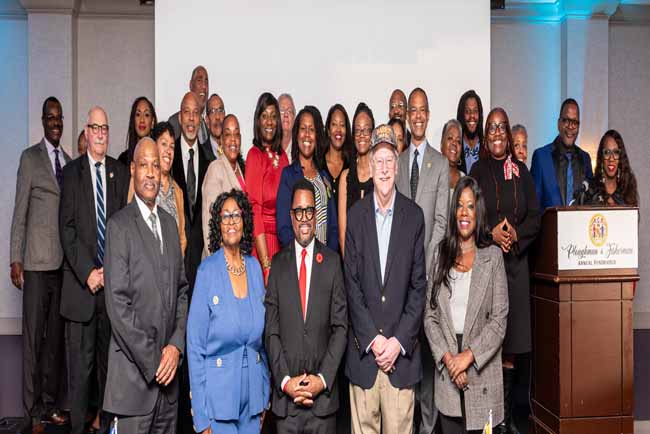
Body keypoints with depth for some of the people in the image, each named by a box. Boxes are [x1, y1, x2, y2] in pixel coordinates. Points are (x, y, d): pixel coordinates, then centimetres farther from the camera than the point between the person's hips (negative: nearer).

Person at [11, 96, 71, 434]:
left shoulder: (69, 162, 15)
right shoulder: (30, 157, 2)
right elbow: (20, 213, -2)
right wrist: (15, 259, -8)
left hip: (64, 262, 5)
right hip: (37, 262, -4)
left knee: (56, 336, 10)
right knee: (32, 338, -1)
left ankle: (51, 404, 21)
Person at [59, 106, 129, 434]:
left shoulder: (120, 172, 9)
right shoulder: (72, 172, 4)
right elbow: (66, 228, -3)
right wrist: (87, 272, -11)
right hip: (81, 281, -2)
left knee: (109, 356, 9)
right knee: (80, 361, 2)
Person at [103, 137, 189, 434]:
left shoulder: (170, 223, 12)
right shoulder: (120, 224, -8)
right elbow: (117, 302, -14)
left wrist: (176, 345, 0)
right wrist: (152, 360, -12)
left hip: (169, 370, 6)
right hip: (134, 373, -5)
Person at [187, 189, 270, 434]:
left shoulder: (254, 266, 2)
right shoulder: (207, 270, -10)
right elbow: (195, 344, -9)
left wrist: (265, 395, 10)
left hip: (253, 392, 4)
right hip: (219, 393, -4)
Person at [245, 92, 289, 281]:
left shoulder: (282, 155, 11)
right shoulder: (254, 155, -7)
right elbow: (254, 210, -12)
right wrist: (266, 262, -17)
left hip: (283, 239, 6)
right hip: (261, 239, -5)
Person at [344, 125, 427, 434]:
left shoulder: (414, 215, 1)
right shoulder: (356, 214, 2)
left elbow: (419, 285, 0)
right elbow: (351, 283, 0)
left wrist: (399, 341, -7)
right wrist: (373, 338, -7)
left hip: (402, 350, 0)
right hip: (363, 349, 1)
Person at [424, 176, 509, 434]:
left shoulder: (492, 256, -1)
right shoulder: (440, 253, 4)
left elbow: (499, 319, -5)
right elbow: (430, 315, 2)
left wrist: (469, 355, -13)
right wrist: (447, 357, -9)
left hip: (481, 369, -1)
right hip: (446, 370, 1)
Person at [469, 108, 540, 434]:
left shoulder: (521, 171, 12)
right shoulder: (478, 170, 5)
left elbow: (535, 217, 9)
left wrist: (515, 234, -8)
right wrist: (491, 234, -15)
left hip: (515, 262, 3)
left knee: (510, 346, 5)